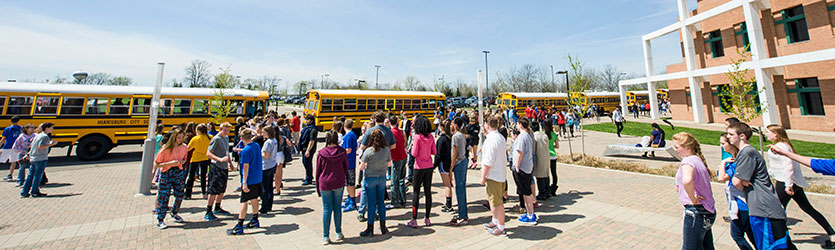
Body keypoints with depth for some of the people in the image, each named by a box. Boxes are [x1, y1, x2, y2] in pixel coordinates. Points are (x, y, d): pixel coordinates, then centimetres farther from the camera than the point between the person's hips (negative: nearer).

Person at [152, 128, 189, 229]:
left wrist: (183, 162, -4)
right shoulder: (165, 149, -14)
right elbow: (156, 165, -11)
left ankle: (174, 213, 32)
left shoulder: (184, 147, -2)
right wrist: (170, 163, -23)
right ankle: (160, 220, 12)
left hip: (179, 172, 4)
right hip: (166, 175, -4)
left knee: (179, 195, 8)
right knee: (163, 197, -1)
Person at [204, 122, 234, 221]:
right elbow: (208, 154, -17)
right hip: (216, 168, -8)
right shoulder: (216, 139, -12)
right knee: (214, 191, -4)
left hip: (224, 168, 8)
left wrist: (230, 163, 20)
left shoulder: (226, 138, 13)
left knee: (222, 190, 16)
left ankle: (217, 208, 30)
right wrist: (220, 159, -28)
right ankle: (208, 213, 6)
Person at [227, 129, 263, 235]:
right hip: (258, 178, 7)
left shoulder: (245, 150, -16)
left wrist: (244, 183, -16)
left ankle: (239, 227, 3)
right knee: (254, 199, 17)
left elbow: (246, 167, -18)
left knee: (244, 201, -2)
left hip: (249, 179, -7)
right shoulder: (257, 146, 5)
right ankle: (255, 221, 29)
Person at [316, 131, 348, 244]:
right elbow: (346, 168, 3)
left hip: (325, 184, -1)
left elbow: (318, 171, 0)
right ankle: (339, 234, 22)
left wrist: (318, 188, 9)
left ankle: (325, 237, 13)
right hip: (339, 184, 1)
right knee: (337, 208, 12)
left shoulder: (321, 153, -6)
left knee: (326, 209, 7)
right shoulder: (342, 152, -5)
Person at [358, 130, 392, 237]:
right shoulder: (387, 150, -7)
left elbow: (361, 167, -12)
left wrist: (365, 165, 9)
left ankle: (370, 229, 16)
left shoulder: (368, 151, -17)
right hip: (382, 177, 3)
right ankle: (383, 227, 23)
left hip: (370, 178, -3)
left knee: (371, 203, 5)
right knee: (381, 202, 14)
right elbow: (389, 164, 6)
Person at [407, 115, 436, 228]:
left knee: (416, 192, 3)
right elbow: (434, 152, 5)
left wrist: (412, 145, 2)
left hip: (419, 167, -5)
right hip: (429, 166, 5)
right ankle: (427, 219, 21)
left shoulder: (417, 137, -14)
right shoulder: (431, 137, 1)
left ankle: (414, 220, 8)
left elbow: (414, 153, -14)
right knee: (428, 192, 12)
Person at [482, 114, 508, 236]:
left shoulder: (491, 139, -20)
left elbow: (488, 161, -21)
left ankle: (501, 227, 14)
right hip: (501, 173, 10)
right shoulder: (501, 137, 10)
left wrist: (483, 176, -14)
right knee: (494, 200, 22)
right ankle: (495, 221, 36)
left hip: (493, 175, -10)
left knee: (497, 202, 2)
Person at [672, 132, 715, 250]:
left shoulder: (688, 161, -19)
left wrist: (693, 199, -24)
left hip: (695, 212, -9)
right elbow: (708, 176, 31)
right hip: (708, 211, 9)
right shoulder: (698, 159, 10)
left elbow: (687, 180, -40)